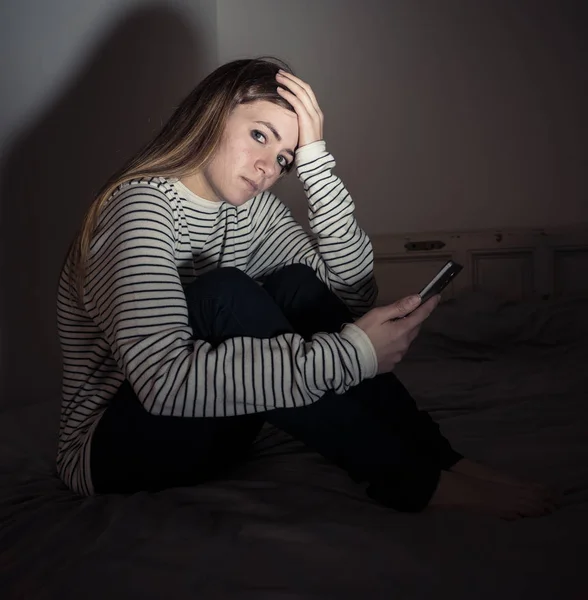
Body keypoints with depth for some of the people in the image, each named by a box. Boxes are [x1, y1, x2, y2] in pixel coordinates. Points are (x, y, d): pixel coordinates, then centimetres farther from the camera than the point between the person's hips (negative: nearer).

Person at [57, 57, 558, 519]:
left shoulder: (250, 209, 2)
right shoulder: (141, 204, -22)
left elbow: (355, 291, -7)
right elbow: (163, 380, -37)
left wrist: (315, 157, -14)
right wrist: (352, 352, -37)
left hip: (210, 432, 7)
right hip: (112, 448, -6)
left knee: (296, 284, -14)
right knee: (222, 294, -31)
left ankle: (436, 456, -13)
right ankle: (415, 480, -25)